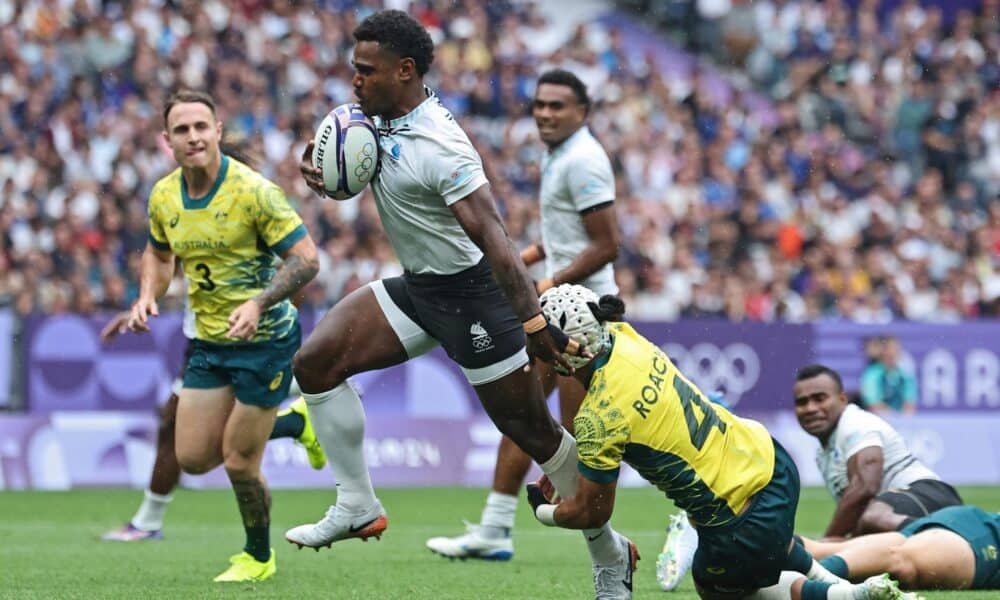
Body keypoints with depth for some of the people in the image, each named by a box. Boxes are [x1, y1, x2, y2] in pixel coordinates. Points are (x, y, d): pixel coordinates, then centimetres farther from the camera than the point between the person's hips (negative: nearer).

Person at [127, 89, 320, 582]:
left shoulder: (253, 191, -19)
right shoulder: (164, 197, -1)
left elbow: (305, 258, -19)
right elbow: (159, 253, 20)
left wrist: (259, 304, -32)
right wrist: (147, 296, 0)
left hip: (264, 338, -6)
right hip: (208, 342, 6)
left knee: (238, 463, -5)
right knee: (193, 458, 5)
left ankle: (259, 558, 22)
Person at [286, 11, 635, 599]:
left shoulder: (438, 147, -26)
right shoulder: (382, 120, 0)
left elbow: (492, 236, -30)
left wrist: (534, 321, -36)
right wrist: (324, 170, -6)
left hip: (469, 291, -9)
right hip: (415, 286, 9)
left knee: (531, 429, -1)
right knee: (315, 361, -4)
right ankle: (358, 507, 3)